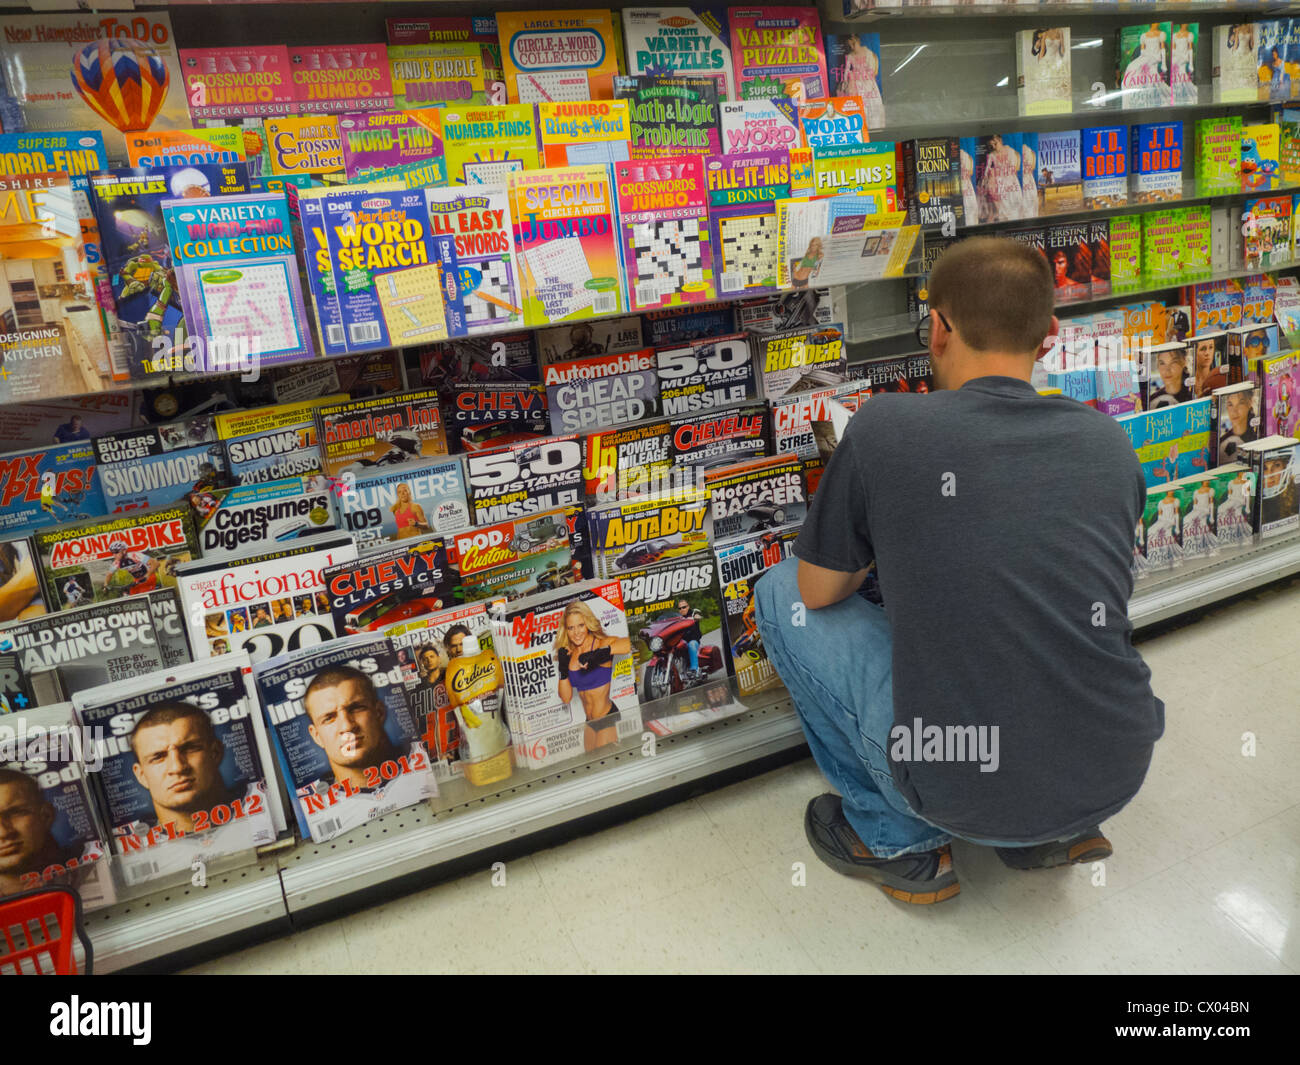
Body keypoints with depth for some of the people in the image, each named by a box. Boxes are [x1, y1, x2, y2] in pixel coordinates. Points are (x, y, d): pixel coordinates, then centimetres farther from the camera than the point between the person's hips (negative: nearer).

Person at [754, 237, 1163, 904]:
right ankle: (1057, 831, 21)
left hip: (964, 797, -5)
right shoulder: (1109, 440, 2)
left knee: (781, 595, 9)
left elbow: (819, 592, 0)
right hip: (1117, 778, 6)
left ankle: (896, 841, 15)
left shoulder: (886, 426, -13)